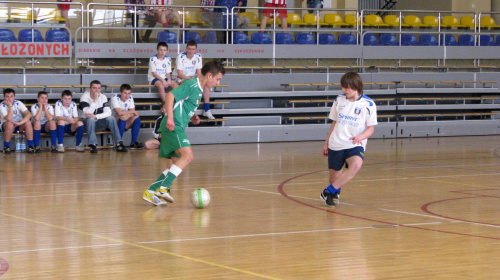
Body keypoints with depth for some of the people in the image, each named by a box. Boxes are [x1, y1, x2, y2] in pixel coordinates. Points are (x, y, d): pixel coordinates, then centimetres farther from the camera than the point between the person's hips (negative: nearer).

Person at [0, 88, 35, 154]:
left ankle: (31, 146, -22)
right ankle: (6, 146, -21)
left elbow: (29, 114, -23)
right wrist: (10, 106, -29)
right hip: (6, 126, -2)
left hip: (19, 126, 2)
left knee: (27, 122, -28)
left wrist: (20, 123, -34)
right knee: (10, 124, -37)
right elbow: (9, 119, -31)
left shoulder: (18, 103, -10)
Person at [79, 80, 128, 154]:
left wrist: (95, 116, -29)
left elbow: (108, 112, -15)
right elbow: (87, 114, -28)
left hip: (99, 124, 3)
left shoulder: (103, 97, -2)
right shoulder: (84, 97, -14)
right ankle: (93, 145, -36)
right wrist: (95, 100, -32)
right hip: (88, 123, -3)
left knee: (111, 118, -23)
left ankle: (119, 144, -25)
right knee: (90, 119, -36)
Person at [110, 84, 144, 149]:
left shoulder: (130, 98, -3)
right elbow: (119, 112, -31)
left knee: (137, 118, -19)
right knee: (123, 118, -34)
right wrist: (133, 112, -21)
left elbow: (133, 112, -7)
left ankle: (133, 143, -17)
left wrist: (127, 115, -29)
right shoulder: (115, 98, -20)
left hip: (125, 124, 5)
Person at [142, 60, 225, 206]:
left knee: (178, 164, 9)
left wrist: (192, 117, 15)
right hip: (174, 126, -10)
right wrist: (170, 118, -26)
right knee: (188, 155, -24)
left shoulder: (199, 89, 20)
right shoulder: (191, 85, -10)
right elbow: (170, 96, -19)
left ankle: (150, 192, 12)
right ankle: (163, 188, -28)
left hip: (178, 128, 10)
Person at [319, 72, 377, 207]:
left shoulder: (368, 104, -5)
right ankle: (335, 192, 38)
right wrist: (326, 142, 20)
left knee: (356, 165, -32)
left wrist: (360, 137, -21)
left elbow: (371, 128, -1)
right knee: (334, 174, 5)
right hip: (335, 145, 4)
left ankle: (329, 191, -24)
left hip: (355, 146, -4)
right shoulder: (339, 100, 7)